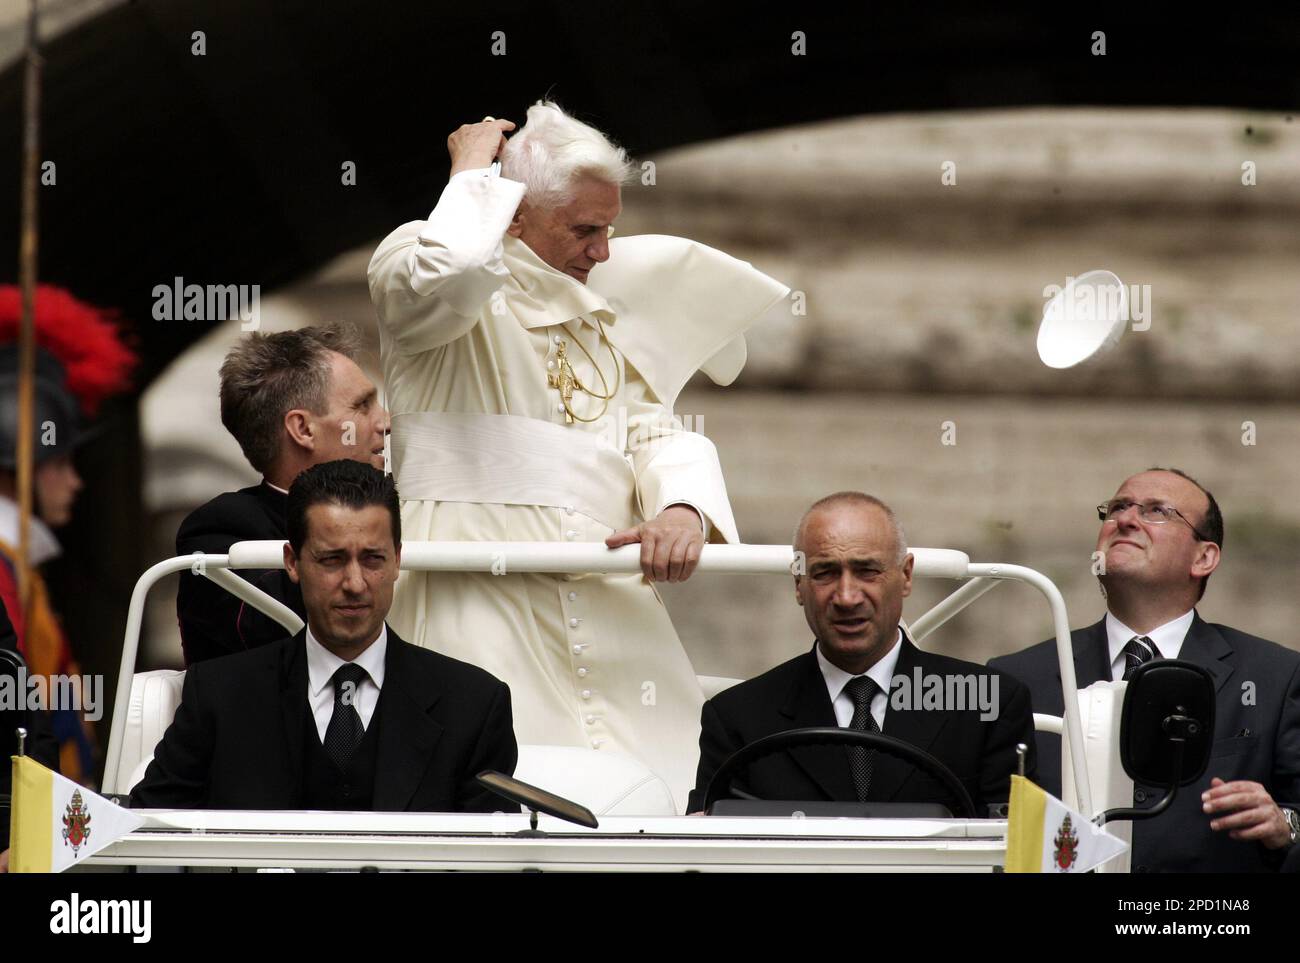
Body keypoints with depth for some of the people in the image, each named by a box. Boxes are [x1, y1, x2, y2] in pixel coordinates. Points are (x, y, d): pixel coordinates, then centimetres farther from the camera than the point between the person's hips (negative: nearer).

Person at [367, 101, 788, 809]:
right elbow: (450, 271, -22)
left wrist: (683, 508, -9)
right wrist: (473, 171, -4)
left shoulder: (601, 319, 25)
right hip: (474, 606, -6)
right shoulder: (410, 266, 4)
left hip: (609, 609, 6)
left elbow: (655, 432, 13)